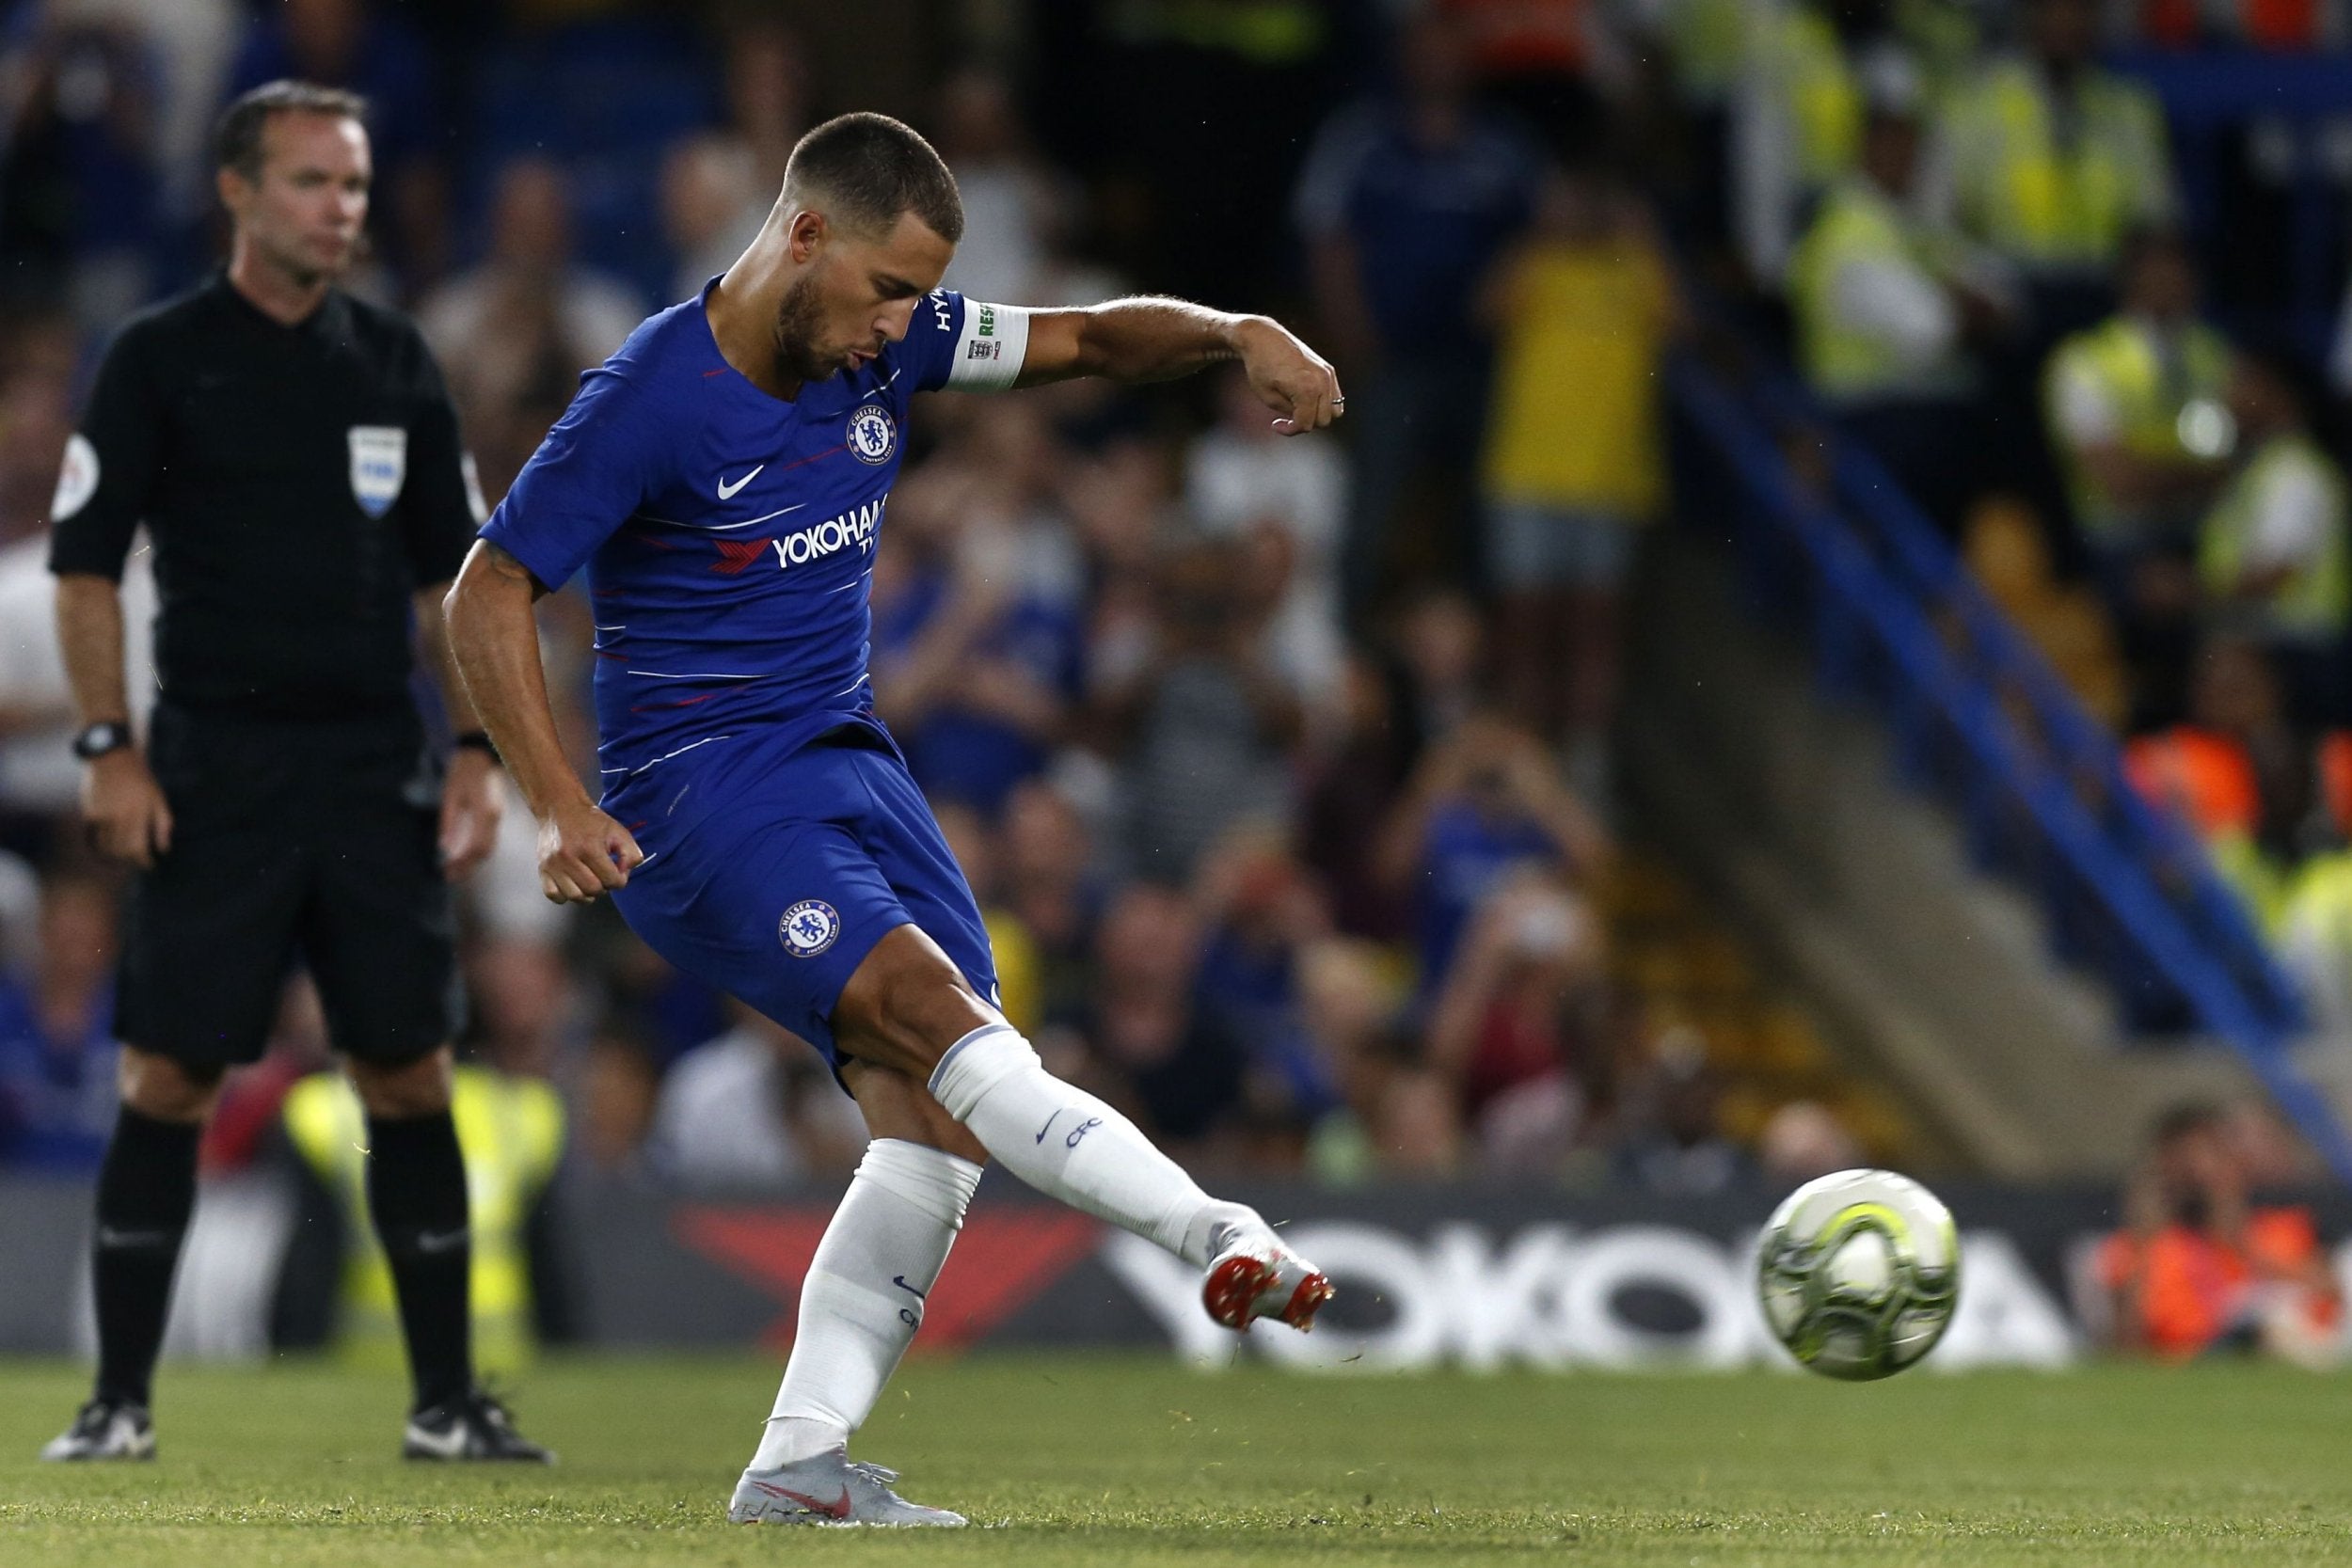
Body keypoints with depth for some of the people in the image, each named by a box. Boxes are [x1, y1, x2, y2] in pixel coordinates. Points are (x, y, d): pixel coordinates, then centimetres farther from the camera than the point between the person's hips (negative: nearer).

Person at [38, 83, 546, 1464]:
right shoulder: (161, 359, 0)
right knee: (170, 1078, -4)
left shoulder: (395, 364, 10)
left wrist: (478, 751, 5)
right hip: (215, 768, -3)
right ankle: (121, 1400, 4)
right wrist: (110, 750, -10)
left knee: (412, 1077, 1)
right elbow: (86, 565, -1)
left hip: (378, 776, 3)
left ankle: (449, 1402, 7)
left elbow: (450, 574, 14)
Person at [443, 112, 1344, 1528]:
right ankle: (1220, 1239, -34)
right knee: (939, 1019, -26)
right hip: (699, 794, -7)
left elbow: (1086, 341, 10)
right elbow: (489, 597, -10)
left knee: (941, 1122, -6)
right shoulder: (650, 399, -15)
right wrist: (560, 807, -19)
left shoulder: (885, 344, 4)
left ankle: (801, 1467, -4)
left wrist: (1240, 336, -10)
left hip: (847, 762, 7)